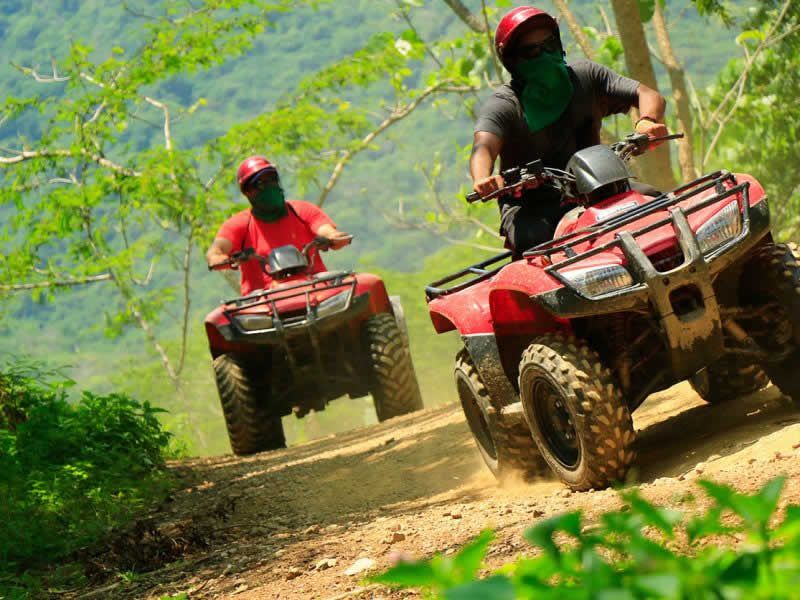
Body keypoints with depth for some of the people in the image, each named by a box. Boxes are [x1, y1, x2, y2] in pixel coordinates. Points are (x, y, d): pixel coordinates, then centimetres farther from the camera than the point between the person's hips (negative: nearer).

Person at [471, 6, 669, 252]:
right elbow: (484, 147, -26)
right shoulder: (502, 105, -7)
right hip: (529, 209, -4)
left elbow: (648, 95, 0)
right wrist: (482, 180, -51)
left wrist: (647, 121, -26)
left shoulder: (586, 77, 5)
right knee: (533, 237, -37)